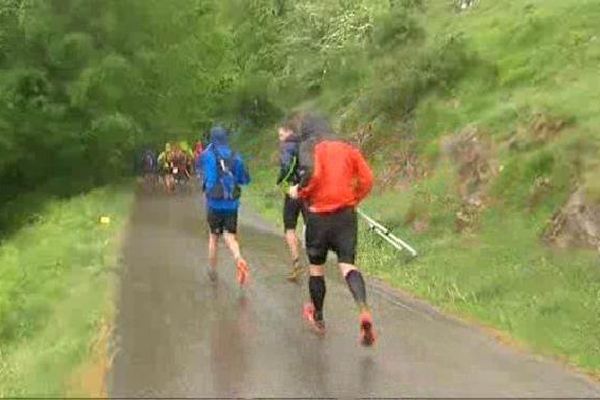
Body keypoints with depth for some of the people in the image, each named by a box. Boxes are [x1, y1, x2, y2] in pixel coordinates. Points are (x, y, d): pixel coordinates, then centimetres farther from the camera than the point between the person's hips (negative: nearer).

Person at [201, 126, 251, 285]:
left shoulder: (207, 155, -6)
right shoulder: (235, 157, 1)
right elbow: (245, 179, 4)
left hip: (214, 203, -1)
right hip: (232, 203, 1)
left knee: (214, 236, 16)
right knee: (230, 237, 4)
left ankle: (212, 270, 28)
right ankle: (239, 259, -26)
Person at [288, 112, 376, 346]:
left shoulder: (309, 146, -3)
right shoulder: (348, 148, 10)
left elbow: (311, 173, -21)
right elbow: (367, 180, 5)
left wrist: (299, 192, -4)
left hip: (319, 214, -3)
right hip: (346, 213, 3)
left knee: (316, 267, 15)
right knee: (347, 265, -2)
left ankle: (318, 318, 30)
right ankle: (364, 309, -29)